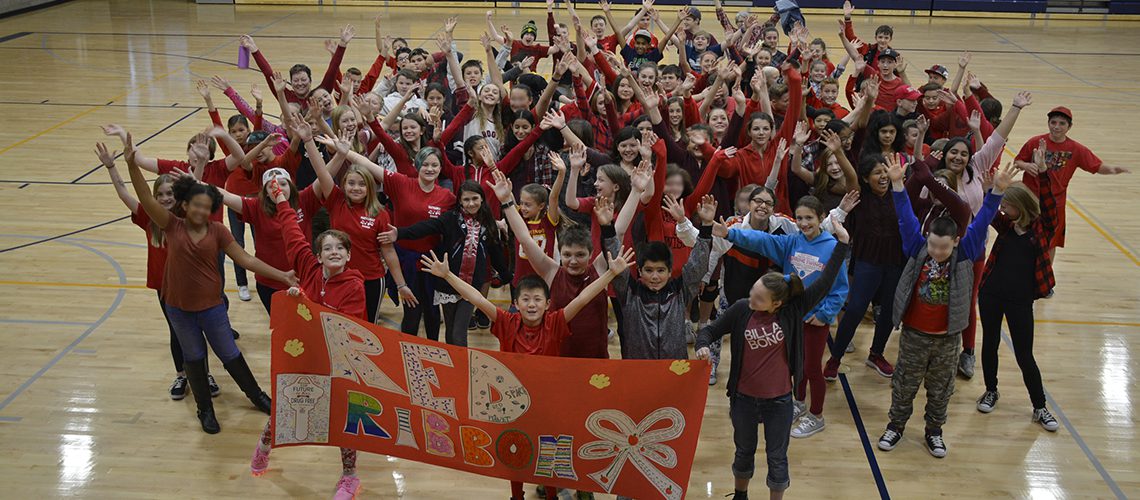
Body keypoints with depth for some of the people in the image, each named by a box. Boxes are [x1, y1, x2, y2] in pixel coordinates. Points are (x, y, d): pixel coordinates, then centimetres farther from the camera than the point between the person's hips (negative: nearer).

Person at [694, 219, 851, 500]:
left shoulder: (792, 311, -17)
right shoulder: (740, 310, -15)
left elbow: (824, 284, -22)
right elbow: (709, 331, -4)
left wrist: (842, 244, -27)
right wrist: (702, 346, -27)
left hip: (779, 400, -1)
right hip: (744, 398, 1)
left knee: (777, 457, 14)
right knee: (744, 452, 23)